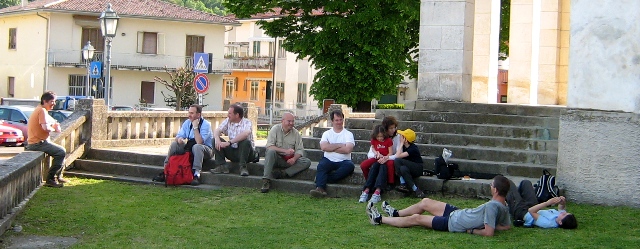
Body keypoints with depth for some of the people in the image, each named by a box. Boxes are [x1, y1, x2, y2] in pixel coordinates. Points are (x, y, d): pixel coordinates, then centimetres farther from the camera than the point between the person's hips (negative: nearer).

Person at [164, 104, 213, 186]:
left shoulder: (206, 124, -17)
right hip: (189, 147, 6)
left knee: (197, 146, -39)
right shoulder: (187, 123, 3)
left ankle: (196, 174, -43)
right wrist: (179, 139, -21)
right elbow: (179, 136, 4)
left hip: (205, 150, -6)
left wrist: (195, 127, -26)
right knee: (174, 144, -11)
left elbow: (199, 142, -29)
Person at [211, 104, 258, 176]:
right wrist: (217, 140, -27)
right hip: (232, 151, 5)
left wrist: (229, 142, -38)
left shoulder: (247, 122, -13)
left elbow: (245, 134, -33)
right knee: (215, 140, -8)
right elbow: (217, 130, -3)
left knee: (245, 141, -35)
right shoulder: (228, 121, 5)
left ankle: (243, 167, -25)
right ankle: (222, 166, -13)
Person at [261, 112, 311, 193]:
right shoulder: (275, 129, -4)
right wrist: (285, 151, -27)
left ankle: (282, 174, -26)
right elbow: (269, 146, -16)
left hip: (289, 160, 3)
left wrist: (294, 158, -21)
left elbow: (299, 150, 1)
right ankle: (266, 181, -36)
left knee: (307, 162, -19)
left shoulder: (296, 133, 5)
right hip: (276, 158, -3)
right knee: (271, 152, -35)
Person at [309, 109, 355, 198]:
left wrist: (331, 148, -5)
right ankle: (320, 188, -47)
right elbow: (323, 147, -7)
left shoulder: (348, 134, 8)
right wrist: (340, 145, -7)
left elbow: (347, 149, -11)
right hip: (329, 160, 1)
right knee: (322, 164, -32)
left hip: (343, 161, -1)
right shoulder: (327, 133, 13)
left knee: (350, 165, -33)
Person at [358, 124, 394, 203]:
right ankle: (366, 190, -41)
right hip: (377, 160, 3)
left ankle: (377, 191, -51)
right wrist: (376, 152, 4)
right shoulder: (374, 140, 8)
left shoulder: (388, 140, -2)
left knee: (383, 167, -35)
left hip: (386, 159, -3)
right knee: (374, 166, -31)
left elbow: (390, 153, -3)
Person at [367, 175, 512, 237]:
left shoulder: (492, 206, -32)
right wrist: (488, 224, 3)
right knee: (425, 202, 20)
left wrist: (472, 230, -21)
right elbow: (507, 226, 8)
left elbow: (489, 233, -36)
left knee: (415, 218, 2)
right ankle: (396, 214, 41)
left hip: (453, 224, -9)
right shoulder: (504, 207, -4)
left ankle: (379, 219, 20)